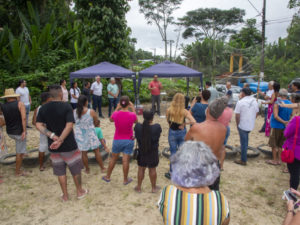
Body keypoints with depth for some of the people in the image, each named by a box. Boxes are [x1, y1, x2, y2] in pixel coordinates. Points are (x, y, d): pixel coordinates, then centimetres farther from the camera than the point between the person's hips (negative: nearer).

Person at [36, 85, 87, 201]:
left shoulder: (43, 108, -1)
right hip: (69, 145, -4)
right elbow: (69, 125, -25)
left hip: (53, 146, 4)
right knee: (75, 169, 15)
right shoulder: (66, 106, -15)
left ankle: (65, 195, 28)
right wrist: (60, 140, -22)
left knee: (60, 171, 17)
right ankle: (80, 191, 31)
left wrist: (52, 136, -13)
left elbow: (38, 125, -7)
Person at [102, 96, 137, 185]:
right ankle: (125, 180, 21)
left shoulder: (116, 114, -15)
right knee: (126, 160, 7)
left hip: (117, 140, 1)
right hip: (129, 140, -1)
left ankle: (107, 177, 33)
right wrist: (133, 109, 7)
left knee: (113, 158, 17)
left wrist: (116, 109, 9)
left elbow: (111, 120, 8)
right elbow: (136, 121, 5)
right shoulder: (132, 115, -18)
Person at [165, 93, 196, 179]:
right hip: (182, 132, 0)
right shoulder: (185, 111, -14)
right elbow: (193, 121, -22)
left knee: (173, 153, 12)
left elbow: (168, 121, 3)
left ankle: (171, 172, 21)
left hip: (172, 133, 0)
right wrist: (184, 123, -10)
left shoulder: (169, 110, -12)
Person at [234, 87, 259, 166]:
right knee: (245, 140, 25)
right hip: (251, 125, 6)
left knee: (243, 142, 2)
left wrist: (237, 124, -2)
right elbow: (257, 113, 12)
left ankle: (243, 160, 13)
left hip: (243, 125, -6)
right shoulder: (254, 101, 4)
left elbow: (237, 115, -15)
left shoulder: (240, 102, -14)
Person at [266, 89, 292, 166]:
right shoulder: (291, 104, 5)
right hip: (285, 127, 6)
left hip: (276, 126, -6)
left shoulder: (277, 103, -15)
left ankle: (274, 160, 11)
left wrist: (284, 122, -15)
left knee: (274, 145, 5)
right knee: (280, 145, 15)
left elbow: (276, 116, -22)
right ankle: (278, 160, 21)